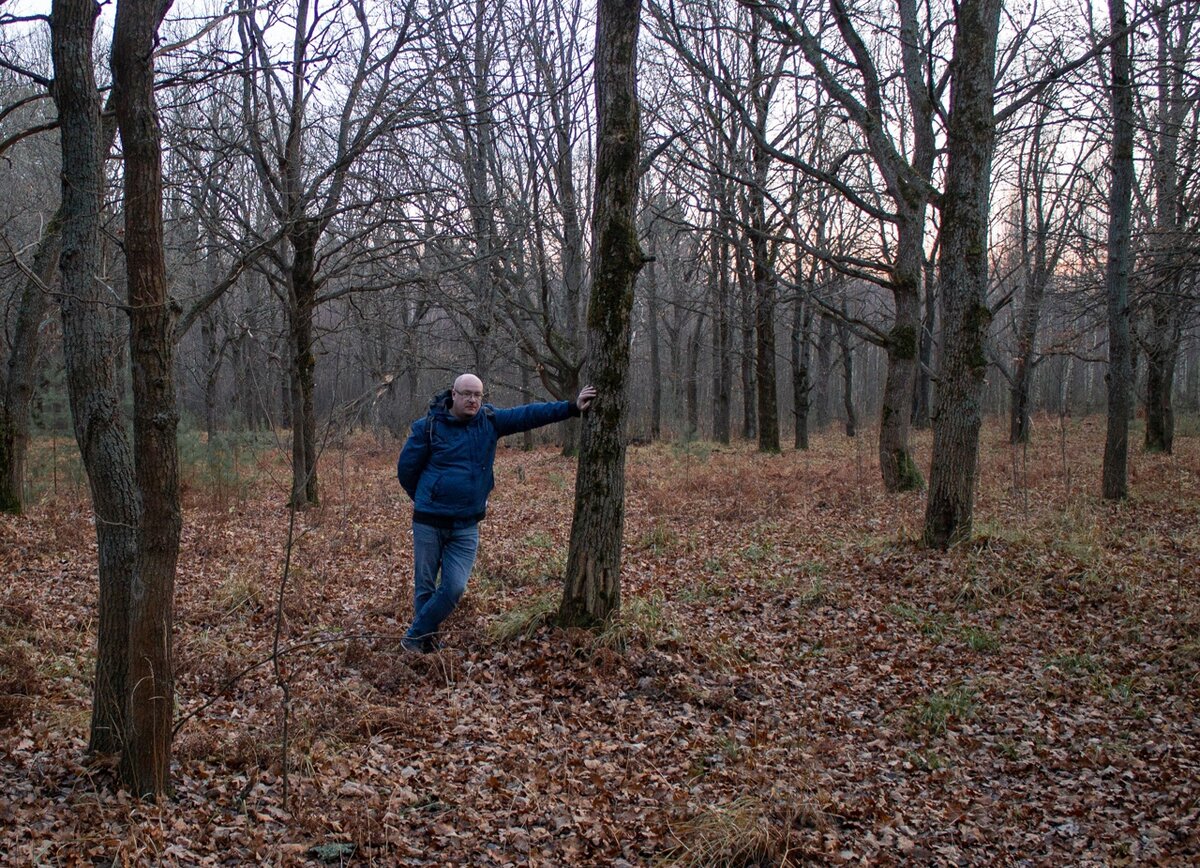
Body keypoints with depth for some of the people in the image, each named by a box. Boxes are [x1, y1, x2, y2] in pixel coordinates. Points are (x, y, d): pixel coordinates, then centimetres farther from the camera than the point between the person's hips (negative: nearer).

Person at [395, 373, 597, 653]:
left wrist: (572, 407, -4)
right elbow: (406, 469, 2)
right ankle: (424, 641, 22)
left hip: (466, 526, 3)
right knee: (424, 586, 6)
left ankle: (416, 637, 10)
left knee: (454, 587, -6)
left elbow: (529, 414, 1)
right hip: (429, 523, -2)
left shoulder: (490, 420, 2)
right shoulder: (429, 426, -7)